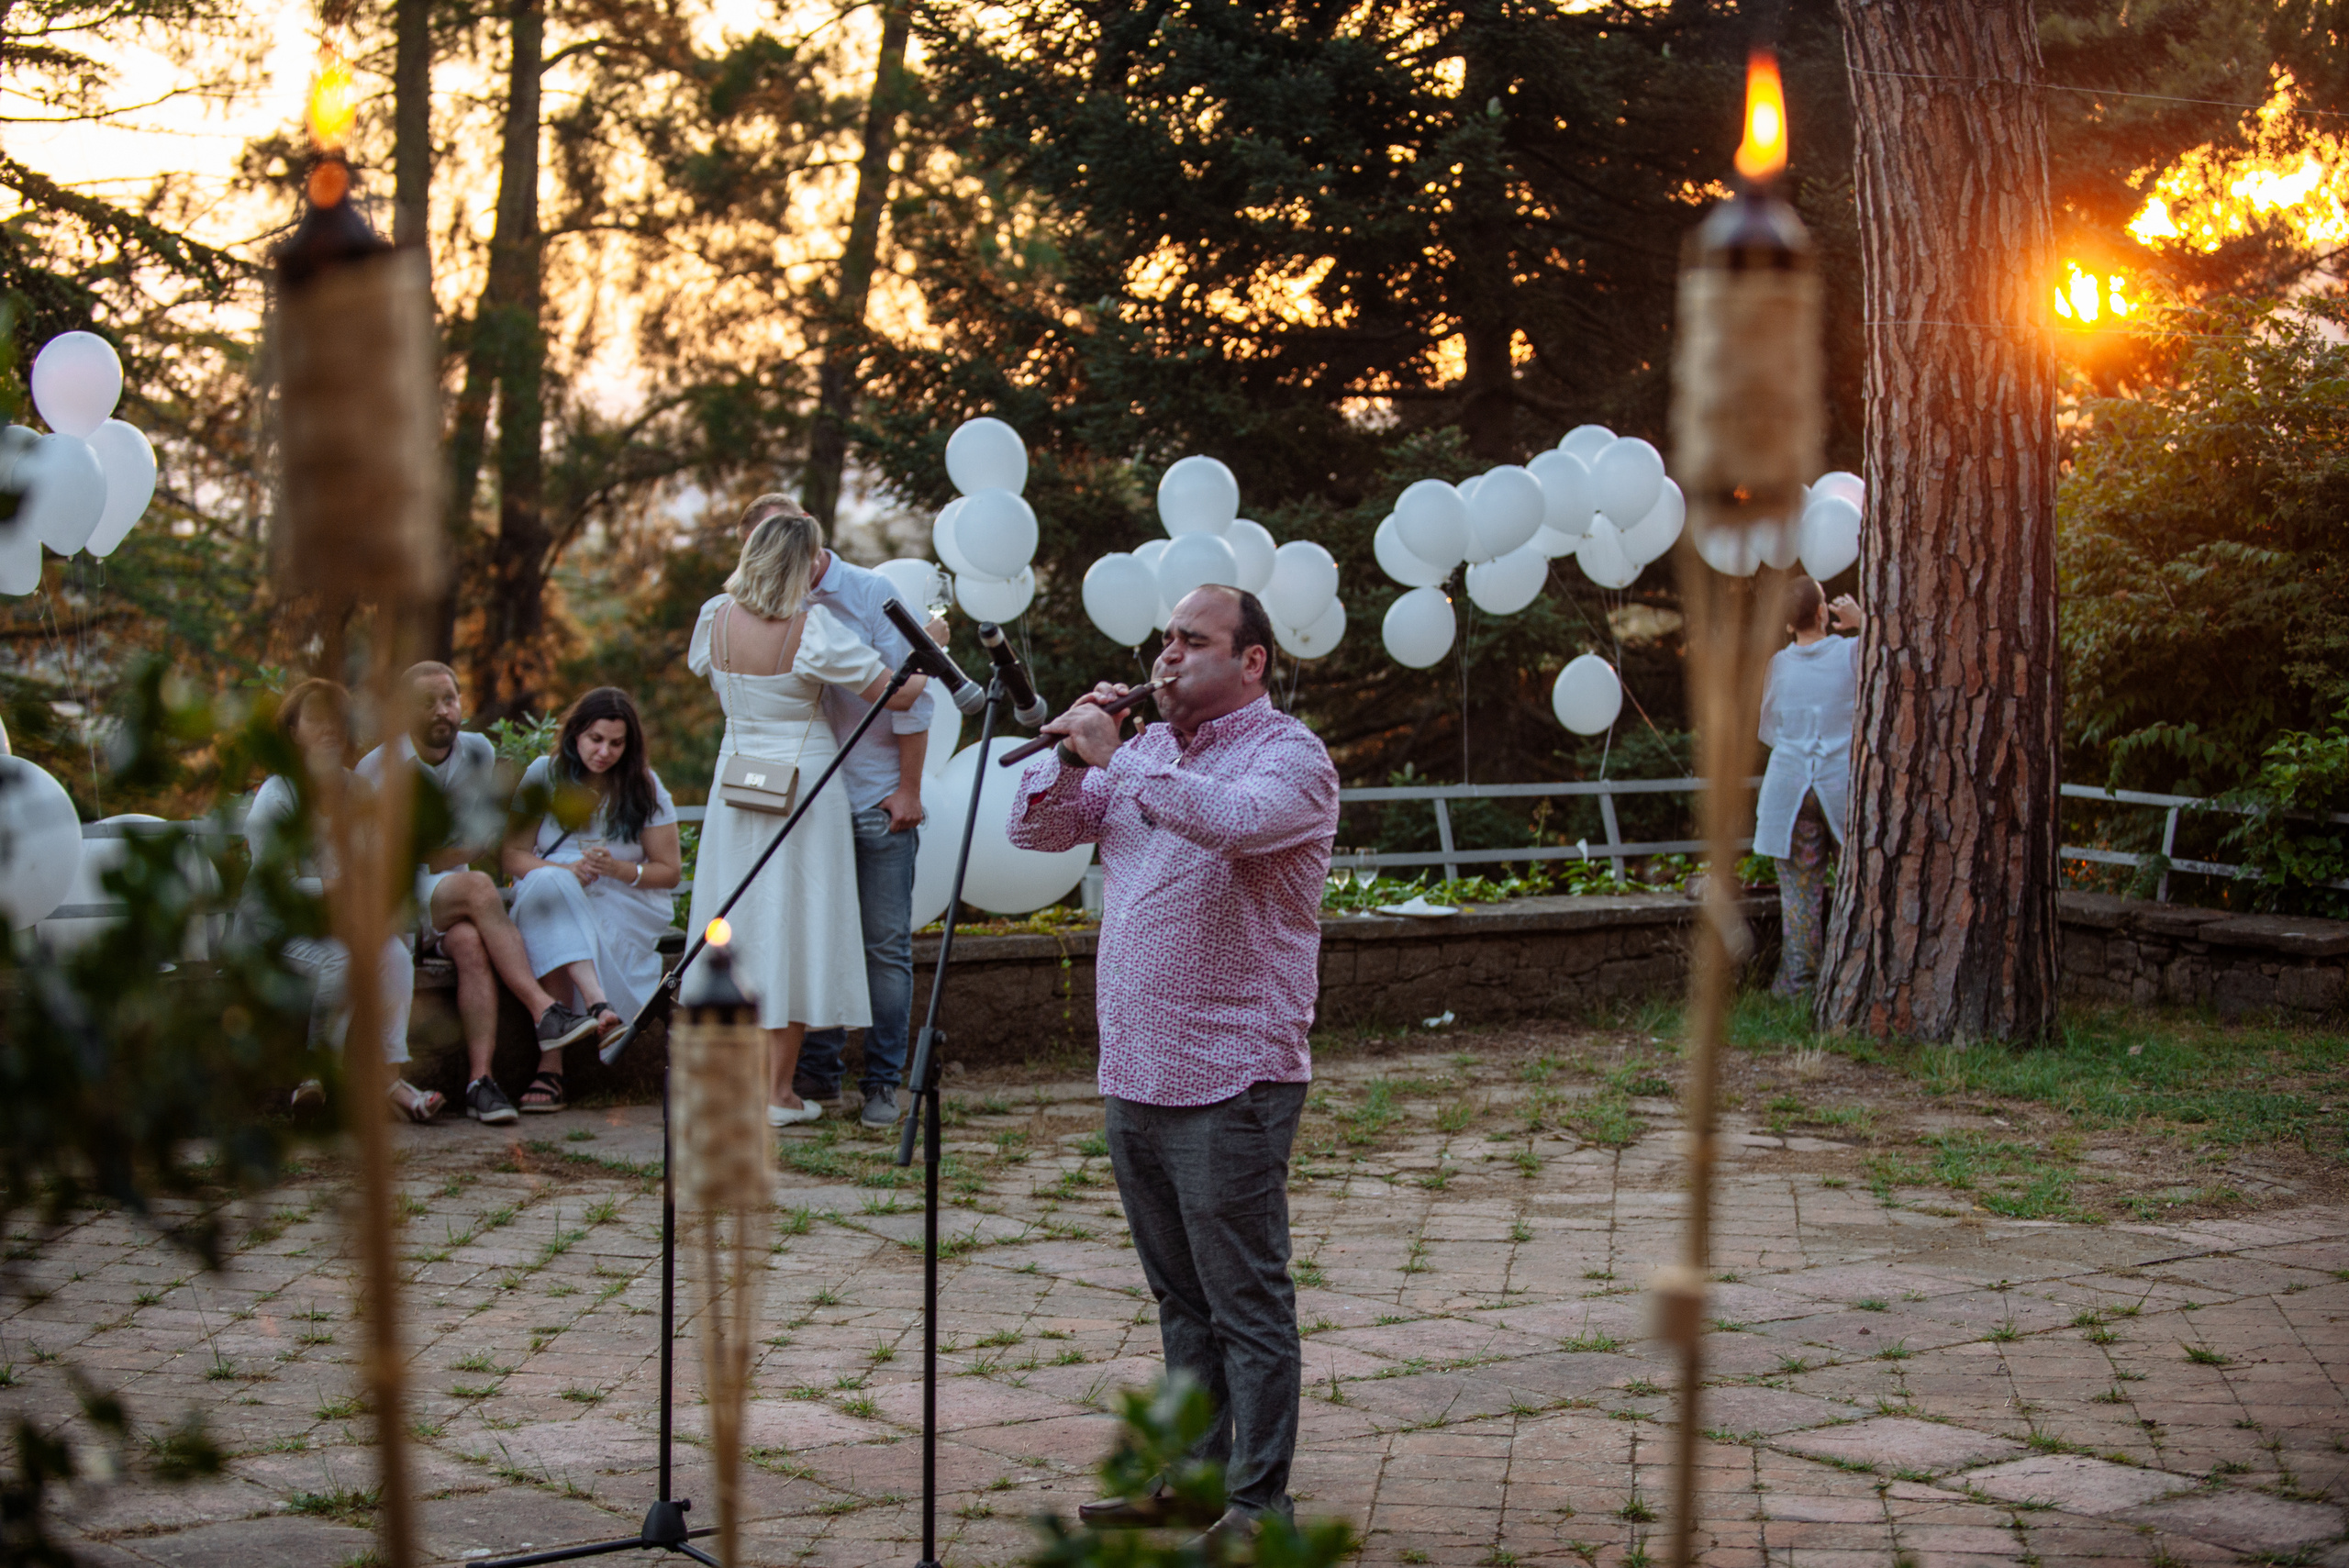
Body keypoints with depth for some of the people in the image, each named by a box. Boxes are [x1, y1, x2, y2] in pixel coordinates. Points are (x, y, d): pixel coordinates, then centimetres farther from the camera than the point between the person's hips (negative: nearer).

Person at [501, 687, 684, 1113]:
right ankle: (599, 1003, -54)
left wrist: (619, 870, -16)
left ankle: (551, 1064, -42)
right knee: (547, 886, -38)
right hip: (554, 897, 1)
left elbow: (670, 871, 5)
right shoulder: (543, 775, 5)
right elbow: (513, 857, 1)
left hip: (627, 905, -1)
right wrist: (565, 870, -19)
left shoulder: (644, 787, 4)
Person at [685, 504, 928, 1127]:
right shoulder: (812, 628, -17)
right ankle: (779, 1092, 5)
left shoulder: (717, 617, -2)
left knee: (737, 920, 12)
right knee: (793, 921, 2)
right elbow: (898, 695, -12)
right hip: (804, 782, -5)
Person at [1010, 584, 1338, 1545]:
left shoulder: (1289, 757, -8)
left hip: (1231, 1081, -7)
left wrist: (1116, 757, -23)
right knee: (1180, 1297, 16)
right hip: (1133, 1073, 8)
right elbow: (1036, 830, 12)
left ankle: (1257, 1503, 5)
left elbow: (1232, 820, -29)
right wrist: (1073, 755, -5)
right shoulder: (1145, 748, 14)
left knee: (1248, 1304, -2)